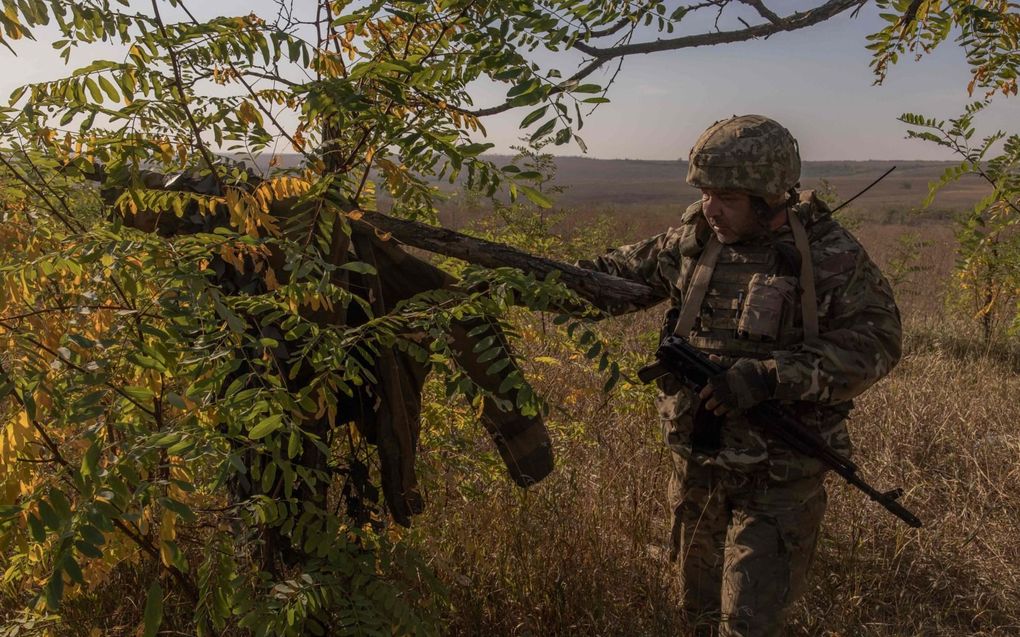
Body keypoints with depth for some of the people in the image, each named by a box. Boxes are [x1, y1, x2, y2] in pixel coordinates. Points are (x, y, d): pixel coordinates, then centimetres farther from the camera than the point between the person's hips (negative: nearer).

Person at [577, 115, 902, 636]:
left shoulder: (828, 254, -14)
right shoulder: (694, 239, -1)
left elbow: (875, 341, -17)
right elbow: (621, 273, 10)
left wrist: (769, 378, -27)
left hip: (778, 476, -4)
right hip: (695, 464, 5)